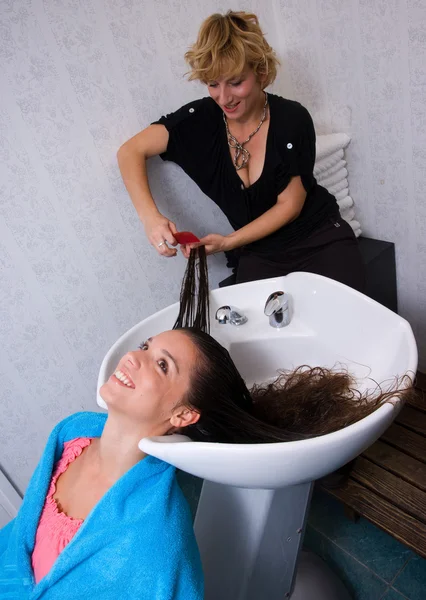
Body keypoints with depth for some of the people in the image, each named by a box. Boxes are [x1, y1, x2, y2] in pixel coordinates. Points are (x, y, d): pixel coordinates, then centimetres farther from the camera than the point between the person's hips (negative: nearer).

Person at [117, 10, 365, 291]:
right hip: (258, 252, 1)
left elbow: (290, 204, -10)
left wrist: (229, 242, -20)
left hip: (321, 236, 0)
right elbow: (130, 152, -7)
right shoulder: (200, 118, -8)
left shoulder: (292, 119, -13)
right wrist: (151, 217, -24)